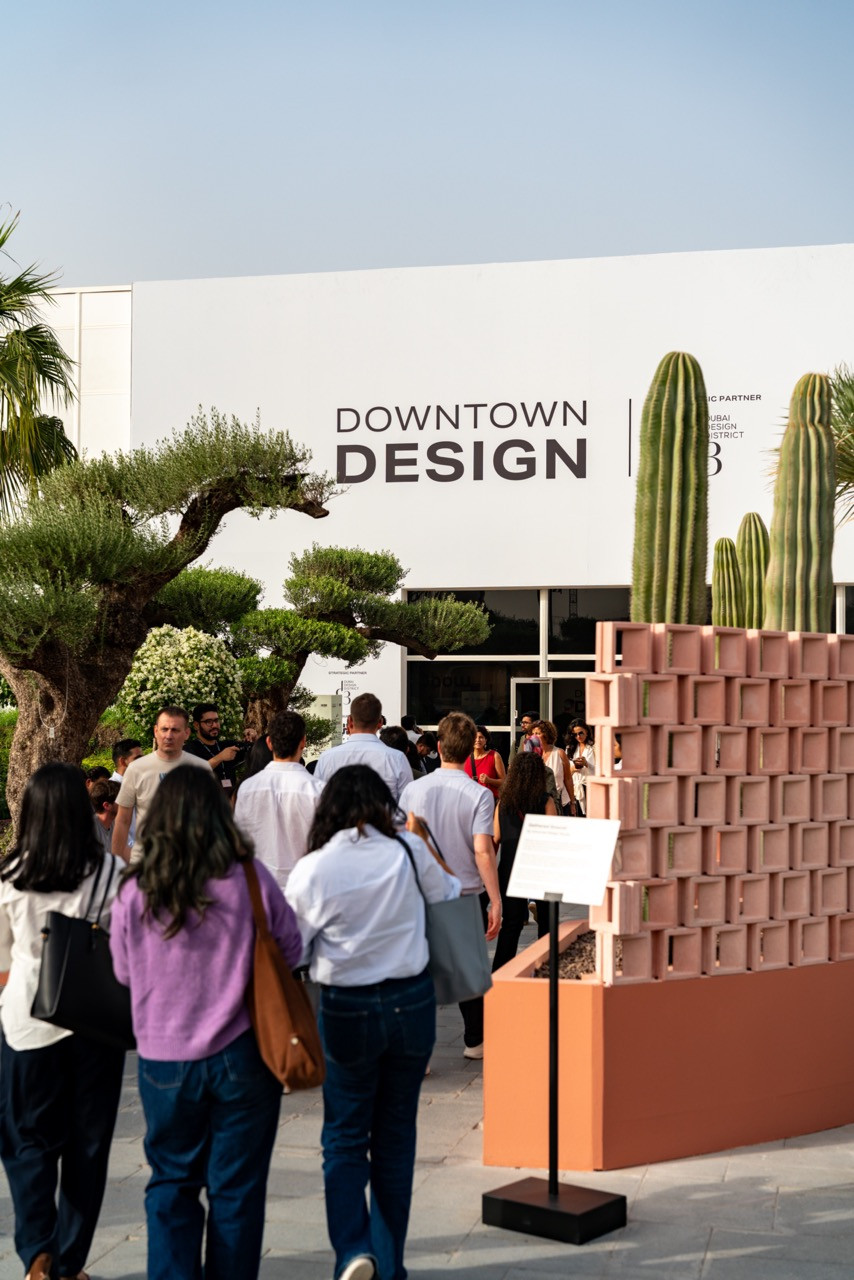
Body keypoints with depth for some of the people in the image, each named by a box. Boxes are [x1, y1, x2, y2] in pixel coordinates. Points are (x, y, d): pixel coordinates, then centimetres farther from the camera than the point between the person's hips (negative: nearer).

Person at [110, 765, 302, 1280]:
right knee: (236, 1187, 11)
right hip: (241, 1054, -1)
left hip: (164, 1059, 1)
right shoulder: (250, 879, -13)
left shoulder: (135, 891, -9)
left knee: (171, 1181, 16)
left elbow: (123, 972, 5)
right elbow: (291, 949, 0)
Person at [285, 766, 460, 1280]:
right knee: (395, 1136, 14)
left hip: (347, 1010, -2)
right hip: (412, 1002, 2)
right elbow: (449, 892, 12)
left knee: (345, 1138, 10)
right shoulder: (409, 852, -7)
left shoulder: (312, 870, -11)